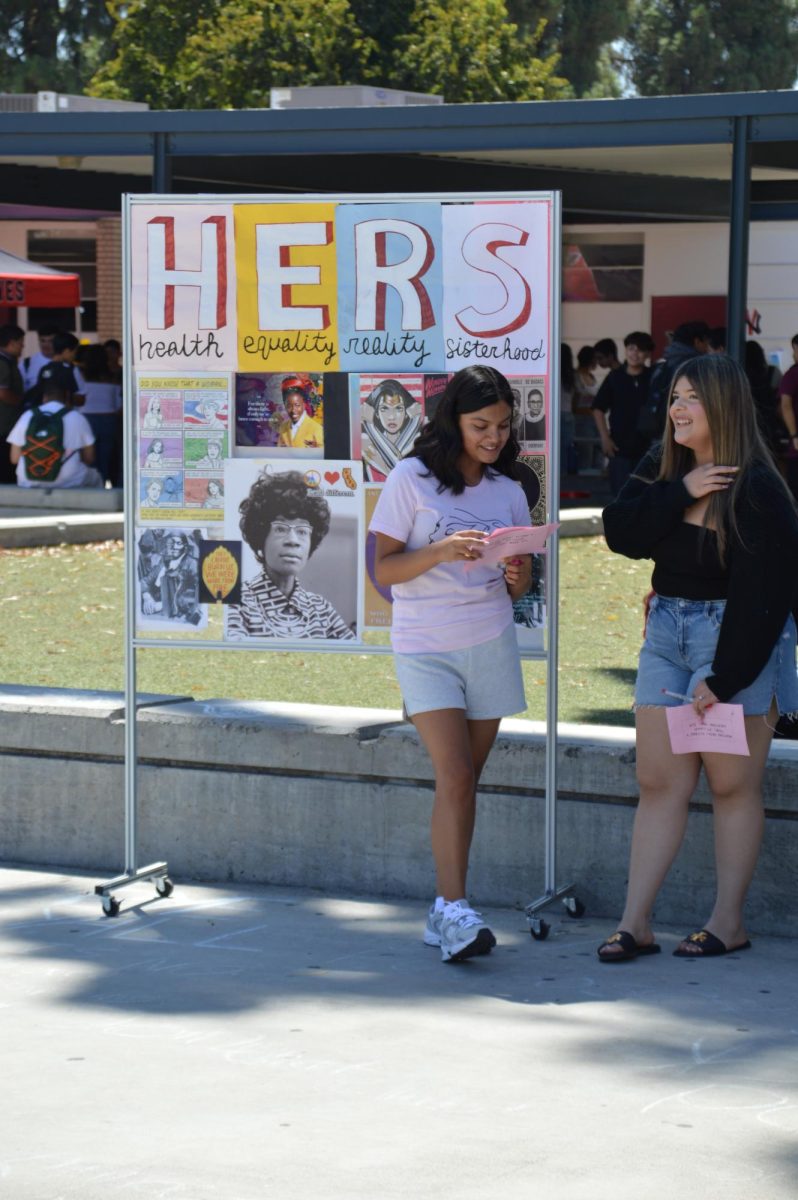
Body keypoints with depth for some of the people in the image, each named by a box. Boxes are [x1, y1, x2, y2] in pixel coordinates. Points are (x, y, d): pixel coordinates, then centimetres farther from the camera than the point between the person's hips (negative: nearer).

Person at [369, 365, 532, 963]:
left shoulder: (508, 492, 9)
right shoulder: (412, 479, -4)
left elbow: (517, 591, 13)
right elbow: (381, 568, -6)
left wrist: (519, 574, -10)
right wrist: (442, 551, -21)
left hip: (491, 645, 4)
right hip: (426, 645, -4)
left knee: (465, 781, 6)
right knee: (454, 777, -15)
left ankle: (445, 912, 13)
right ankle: (456, 909, -16)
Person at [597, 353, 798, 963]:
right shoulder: (662, 466, 6)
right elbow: (620, 531, -5)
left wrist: (723, 677, -19)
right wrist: (681, 494, -17)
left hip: (740, 640, -6)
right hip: (668, 631, 6)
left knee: (733, 785, 2)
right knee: (658, 781, 5)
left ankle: (729, 920, 12)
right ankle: (635, 922, 6)